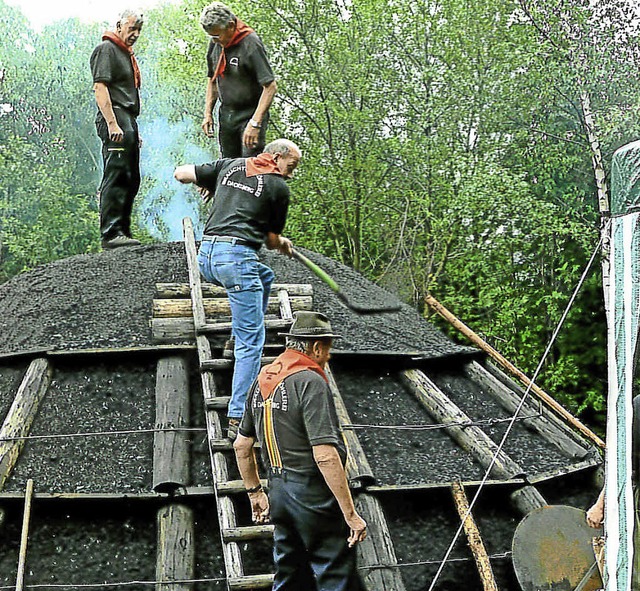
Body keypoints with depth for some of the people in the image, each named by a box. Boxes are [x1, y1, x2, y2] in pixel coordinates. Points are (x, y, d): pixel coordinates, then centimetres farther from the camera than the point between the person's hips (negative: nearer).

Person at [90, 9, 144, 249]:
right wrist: (112, 123, -22)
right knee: (116, 177, -14)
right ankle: (111, 233, -16)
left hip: (128, 121, 10)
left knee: (131, 179, 9)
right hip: (115, 118, -10)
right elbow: (100, 87, -14)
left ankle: (122, 231, 14)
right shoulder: (106, 49, -3)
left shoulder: (127, 54, 26)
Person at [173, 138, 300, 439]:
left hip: (206, 256, 7)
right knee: (252, 341, -3)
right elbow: (272, 239, 10)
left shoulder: (230, 165, 18)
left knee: (264, 277, 35)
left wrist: (207, 184, 40)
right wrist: (284, 245, 33)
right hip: (237, 256, -7)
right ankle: (238, 419, -9)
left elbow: (180, 173, 22)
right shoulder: (278, 187, 4)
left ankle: (238, 341, 28)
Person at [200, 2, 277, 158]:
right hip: (226, 115, 7)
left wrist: (255, 123, -27)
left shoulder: (251, 44, -17)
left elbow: (270, 87, -21)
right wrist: (208, 113, 9)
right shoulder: (215, 44, 4)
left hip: (250, 114, -7)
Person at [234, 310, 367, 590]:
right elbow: (325, 455, -24)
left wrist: (254, 493, 26)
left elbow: (241, 446, 16)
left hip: (278, 491, 8)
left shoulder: (261, 381, 9)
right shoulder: (310, 382, -17)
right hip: (314, 495, -8)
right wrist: (350, 513, -19)